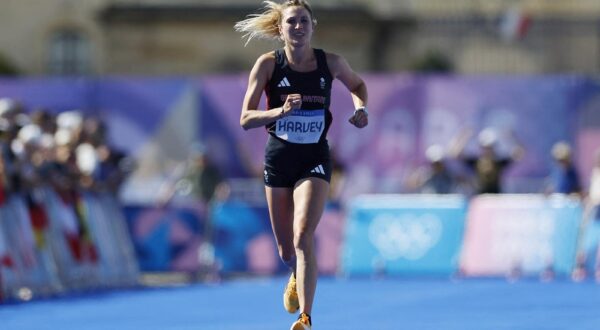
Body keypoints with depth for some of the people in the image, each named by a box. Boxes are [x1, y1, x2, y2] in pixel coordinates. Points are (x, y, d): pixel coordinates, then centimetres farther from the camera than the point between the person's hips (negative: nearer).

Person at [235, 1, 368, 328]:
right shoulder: (268, 64, -7)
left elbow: (358, 85, 18)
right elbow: (246, 119, -10)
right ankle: (296, 277, 50)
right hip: (278, 158, 1)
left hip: (315, 160, -1)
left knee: (303, 237, -21)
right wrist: (281, 111, -27)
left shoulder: (330, 63, -4)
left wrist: (361, 108, -3)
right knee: (286, 250, 13)